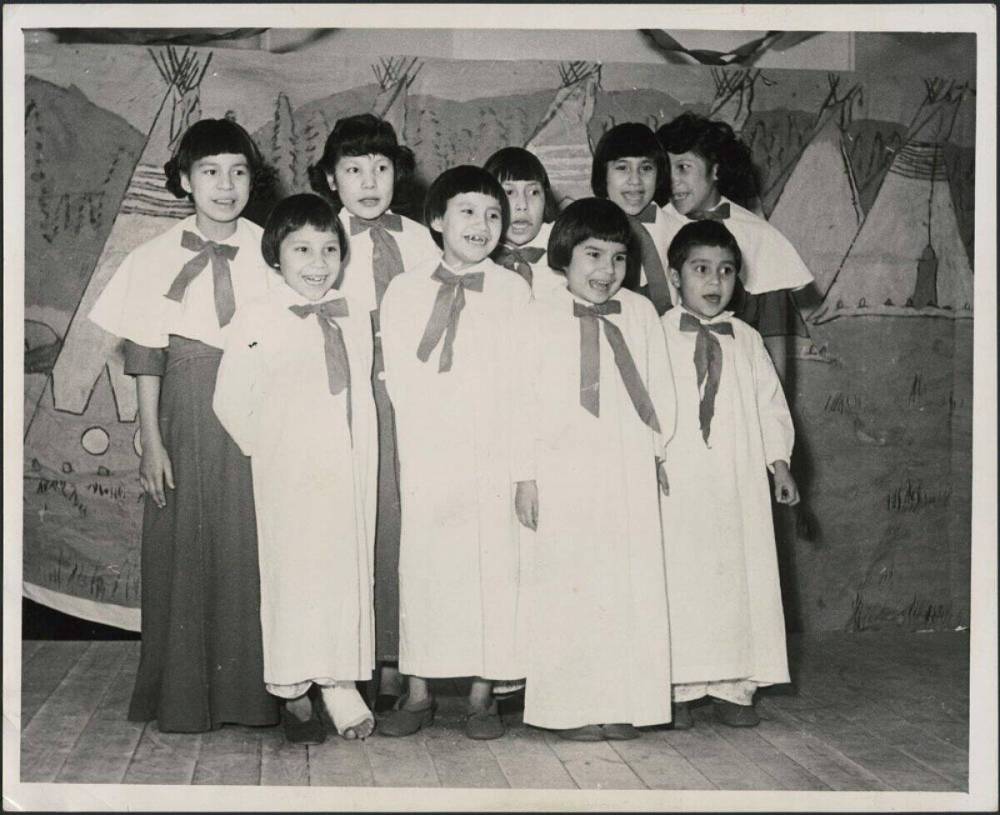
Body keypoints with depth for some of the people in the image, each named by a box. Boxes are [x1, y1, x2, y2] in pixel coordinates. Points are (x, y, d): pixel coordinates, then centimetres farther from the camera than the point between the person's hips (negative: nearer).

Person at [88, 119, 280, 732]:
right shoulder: (159, 258, 2)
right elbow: (146, 355, 1)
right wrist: (151, 442, -3)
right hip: (187, 410, 0)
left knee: (253, 545, 0)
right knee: (185, 546, 2)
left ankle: (252, 691, 12)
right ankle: (185, 696, 13)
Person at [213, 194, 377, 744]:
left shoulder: (355, 319, 8)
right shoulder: (257, 322, -6)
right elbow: (229, 401, -4)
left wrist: (362, 458, 9)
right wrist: (267, 448, -1)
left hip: (349, 472, 4)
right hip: (288, 476, -4)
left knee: (349, 569, 5)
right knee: (293, 570, 1)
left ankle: (340, 683, 16)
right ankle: (295, 694, 12)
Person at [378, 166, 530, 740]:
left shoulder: (513, 290, 6)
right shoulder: (404, 293, 8)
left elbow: (520, 375, 1)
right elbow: (401, 377, 3)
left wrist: (521, 460, -7)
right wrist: (427, 448, -5)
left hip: (495, 453, 0)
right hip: (428, 453, 0)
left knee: (495, 564, 1)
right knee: (422, 564, 2)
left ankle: (484, 694, 11)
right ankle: (419, 692, 13)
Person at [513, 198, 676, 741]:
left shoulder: (640, 313, 9)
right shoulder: (539, 317, 1)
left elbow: (659, 386, 15)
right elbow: (524, 398, 0)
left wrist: (660, 448, 12)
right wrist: (525, 476, -3)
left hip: (632, 474, 3)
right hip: (564, 474, -3)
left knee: (634, 586, 3)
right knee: (569, 587, -1)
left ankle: (622, 705, 12)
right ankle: (571, 706, 9)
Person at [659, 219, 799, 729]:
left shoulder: (747, 342, 12)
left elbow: (770, 405, 14)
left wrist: (779, 463, 5)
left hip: (738, 485, 3)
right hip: (675, 484, -3)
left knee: (740, 577, 3)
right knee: (678, 580, -3)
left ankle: (733, 687, 12)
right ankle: (677, 689, 6)